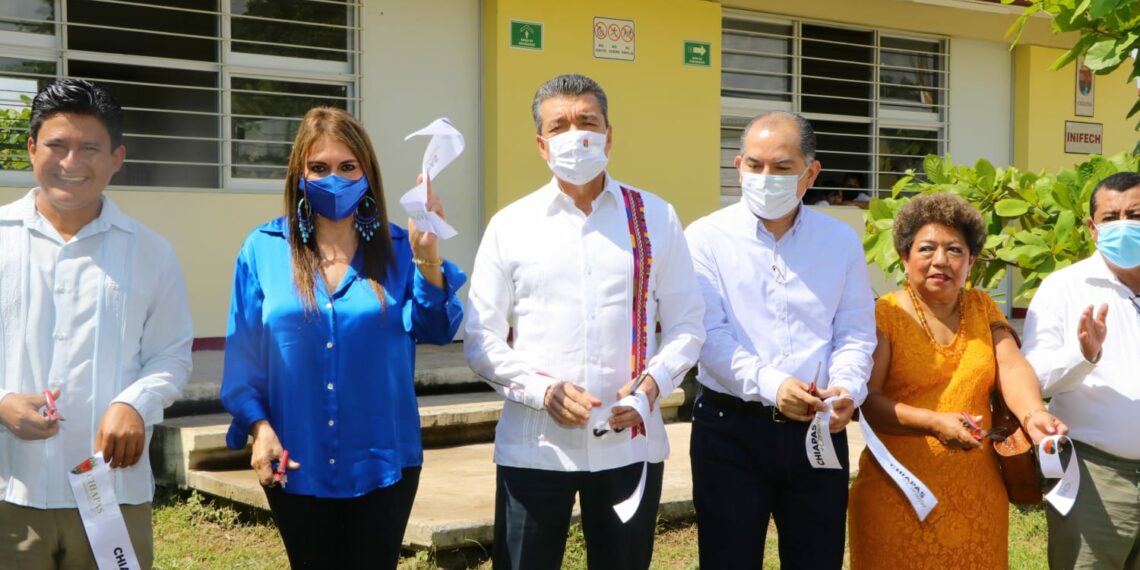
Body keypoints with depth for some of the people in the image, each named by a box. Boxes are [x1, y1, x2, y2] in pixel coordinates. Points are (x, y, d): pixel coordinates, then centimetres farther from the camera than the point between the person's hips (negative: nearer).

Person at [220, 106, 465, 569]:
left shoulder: (396, 248, -1)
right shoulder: (263, 250, -2)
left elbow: (436, 330, -12)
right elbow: (242, 353, 1)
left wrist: (427, 256, -25)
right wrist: (259, 426, -8)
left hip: (383, 461, 0)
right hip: (296, 465, 0)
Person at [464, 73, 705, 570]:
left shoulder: (655, 218, 5)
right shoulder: (510, 226, 3)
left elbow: (686, 325, 5)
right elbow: (481, 340, 1)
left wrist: (652, 383, -13)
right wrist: (544, 390, -14)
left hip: (629, 441, 1)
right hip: (533, 445, -1)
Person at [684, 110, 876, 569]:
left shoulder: (841, 241, 9)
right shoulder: (708, 238, -1)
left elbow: (855, 332, 4)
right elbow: (709, 333, -11)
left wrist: (846, 387, -15)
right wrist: (770, 384, -23)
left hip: (818, 430, 3)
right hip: (730, 427, -2)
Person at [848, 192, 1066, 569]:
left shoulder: (983, 308, 10)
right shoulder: (885, 315, -4)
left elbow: (1012, 368, -5)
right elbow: (866, 400, -12)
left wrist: (1033, 414, -24)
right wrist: (934, 423, -24)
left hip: (977, 495, 4)